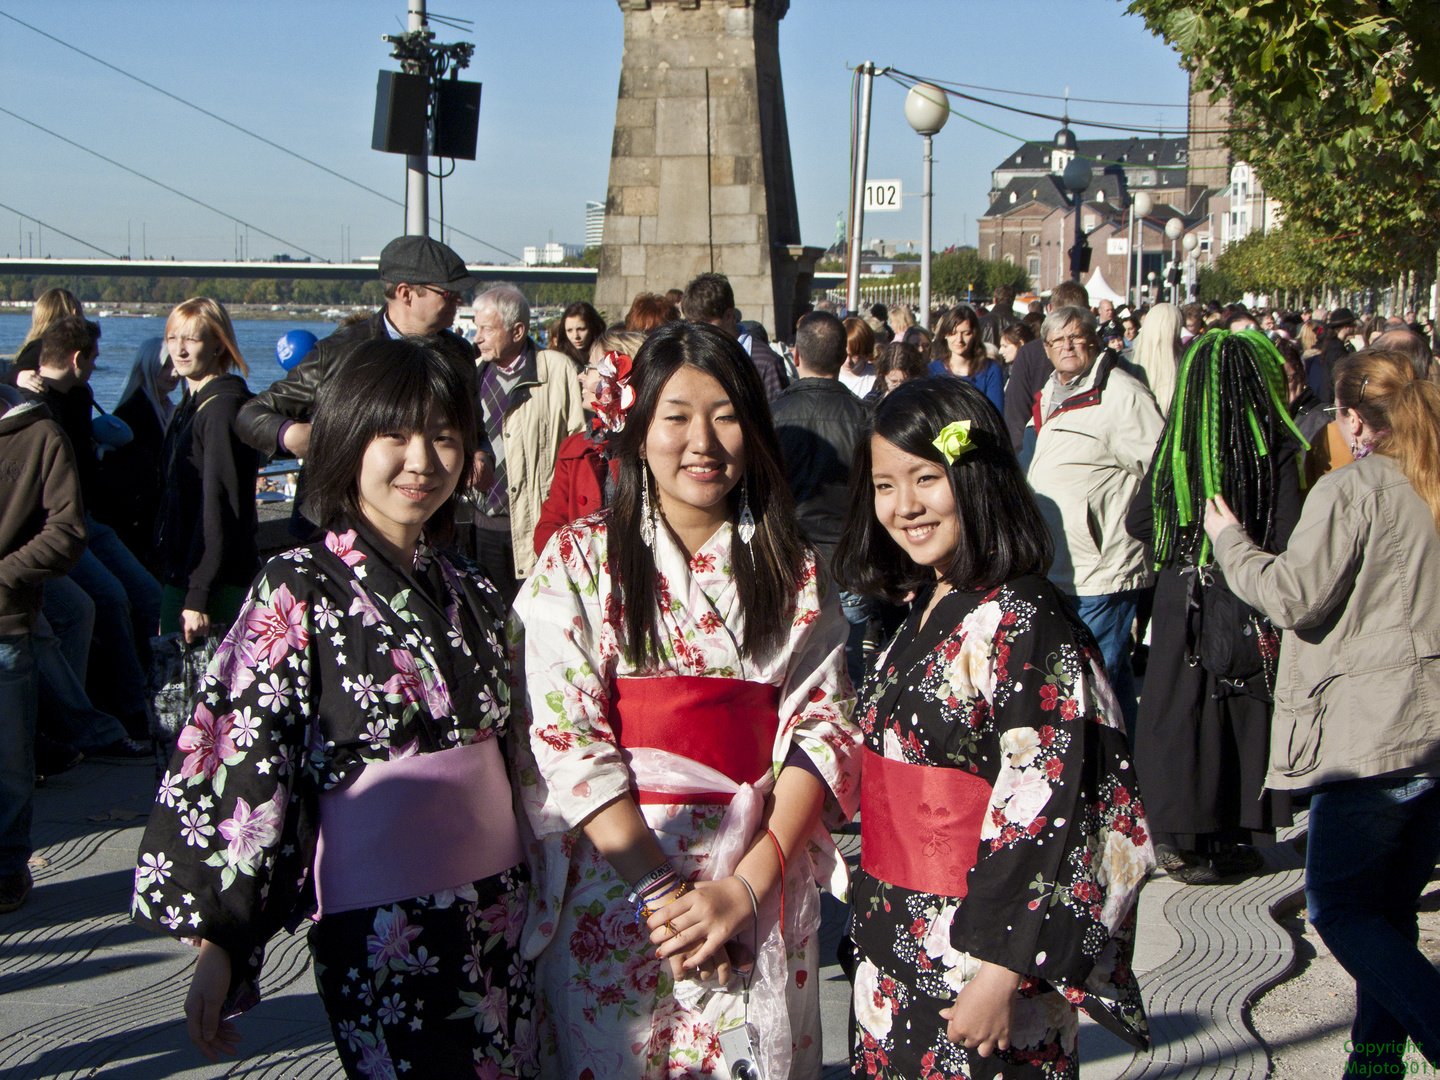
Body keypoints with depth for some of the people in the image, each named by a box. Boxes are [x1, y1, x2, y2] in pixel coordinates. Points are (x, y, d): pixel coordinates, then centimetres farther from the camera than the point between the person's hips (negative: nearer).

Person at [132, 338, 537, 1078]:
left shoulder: (470, 592, 9)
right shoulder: (301, 590, -9)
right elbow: (238, 758, -12)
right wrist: (217, 943, -15)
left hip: (498, 906, 6)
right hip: (381, 925, -6)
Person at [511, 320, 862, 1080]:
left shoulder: (796, 572, 4)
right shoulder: (578, 561, -3)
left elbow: (824, 729, -2)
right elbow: (563, 740, -10)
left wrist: (747, 885, -14)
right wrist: (665, 891, -15)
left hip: (763, 890, 2)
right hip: (616, 891, -1)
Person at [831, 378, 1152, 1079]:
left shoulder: (1023, 623, -18)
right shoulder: (925, 612, 8)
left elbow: (1049, 812, -22)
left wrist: (1000, 975, -22)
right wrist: (870, 904, 18)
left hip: (971, 967, -8)